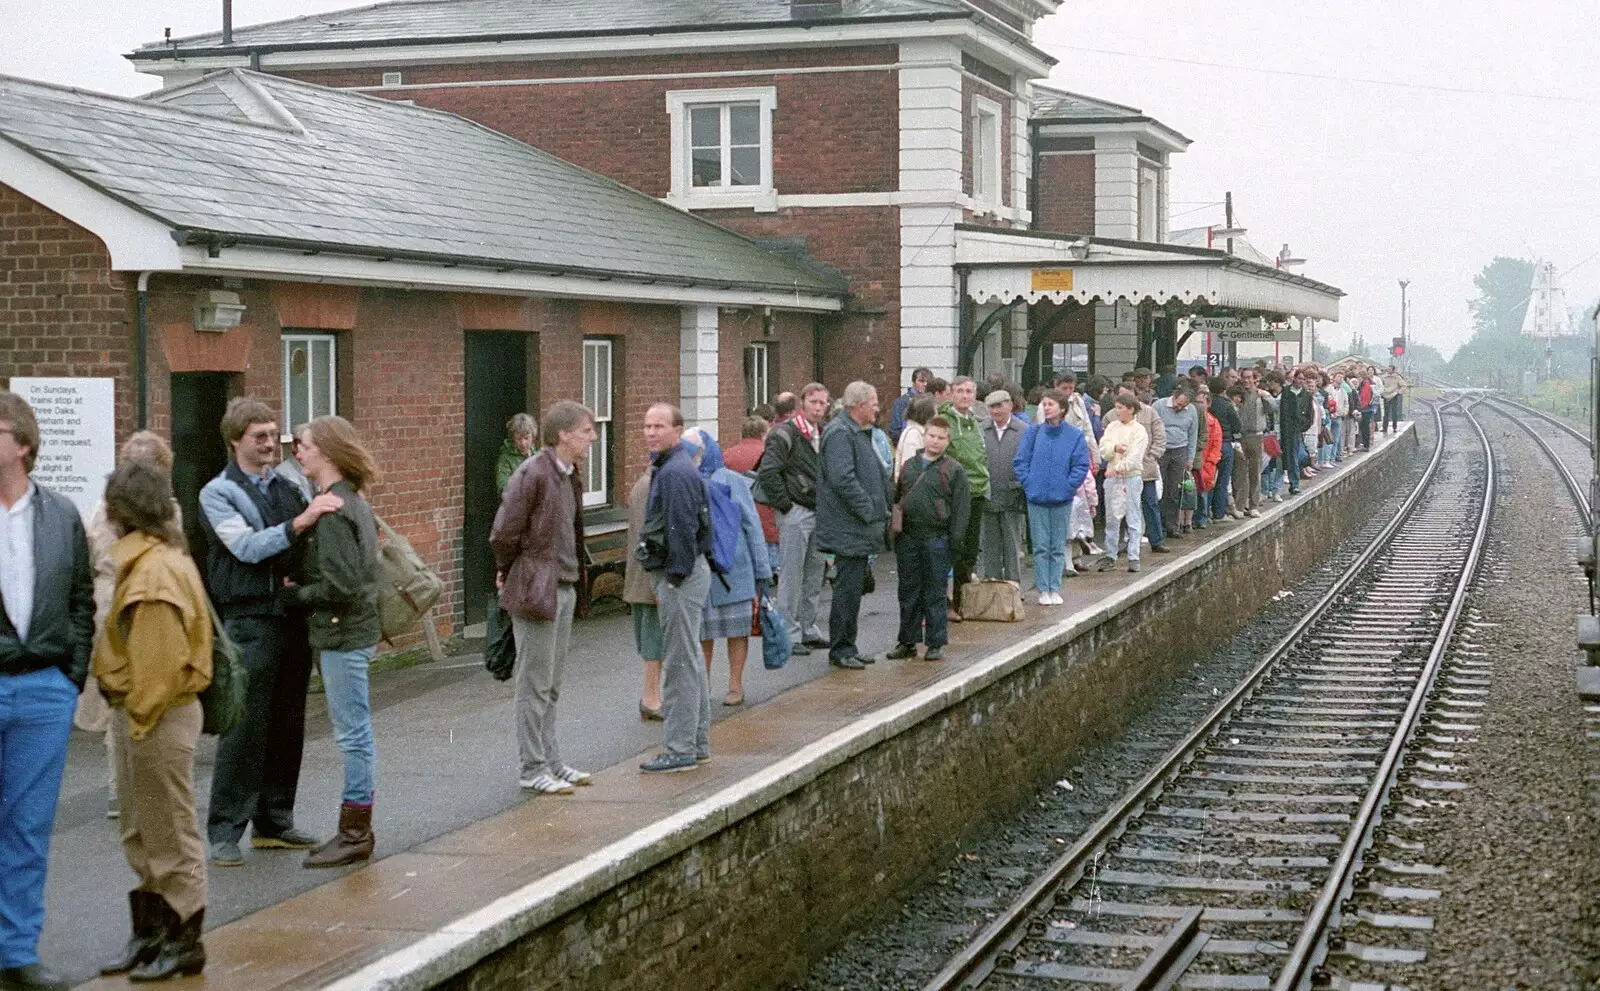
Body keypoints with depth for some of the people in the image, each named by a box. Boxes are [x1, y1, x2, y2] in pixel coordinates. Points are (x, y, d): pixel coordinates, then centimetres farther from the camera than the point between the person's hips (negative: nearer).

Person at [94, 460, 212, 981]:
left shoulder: (155, 571, -21)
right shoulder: (146, 560, 12)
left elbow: (160, 658, -23)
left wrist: (141, 719, -17)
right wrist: (130, 717, 15)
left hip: (158, 715, -10)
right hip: (139, 712, 10)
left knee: (170, 833, 1)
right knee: (141, 834, 18)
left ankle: (183, 940, 10)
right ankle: (150, 933, 28)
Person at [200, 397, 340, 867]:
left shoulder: (287, 488, 15)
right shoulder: (218, 493, -1)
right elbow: (246, 547, -15)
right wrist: (300, 521, -25)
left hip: (293, 617, 6)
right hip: (249, 621, -6)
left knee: (287, 725, 10)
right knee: (244, 726, -8)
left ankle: (273, 821, 19)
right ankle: (225, 832, -3)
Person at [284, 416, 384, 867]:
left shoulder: (332, 512, -19)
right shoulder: (352, 501, 12)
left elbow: (340, 586, -23)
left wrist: (295, 594, -8)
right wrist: (301, 589, 11)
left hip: (343, 634, -10)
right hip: (354, 630, 10)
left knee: (353, 735, -3)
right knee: (356, 733, 14)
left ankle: (354, 834, 3)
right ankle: (357, 830, 22)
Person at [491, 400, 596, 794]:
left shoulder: (570, 475, 10)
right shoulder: (533, 474, -19)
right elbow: (503, 534, -17)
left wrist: (576, 572, 13)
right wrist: (509, 572, -3)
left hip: (564, 588, 9)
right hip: (537, 589, -9)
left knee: (551, 685, 15)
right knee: (534, 685, -1)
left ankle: (549, 761, 23)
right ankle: (531, 769, 5)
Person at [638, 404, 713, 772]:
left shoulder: (676, 472, -18)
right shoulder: (666, 467, 16)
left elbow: (682, 532, -22)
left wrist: (674, 579, -19)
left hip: (680, 575, -11)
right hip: (682, 573, 11)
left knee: (679, 662, -7)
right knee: (690, 660, 16)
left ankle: (679, 749, -4)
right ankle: (698, 743, 24)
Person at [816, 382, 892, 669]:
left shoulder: (860, 433, 19)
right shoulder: (839, 433, -15)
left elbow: (877, 473, 28)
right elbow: (842, 478, -25)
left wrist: (880, 510, 16)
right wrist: (868, 510, -21)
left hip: (859, 529, 11)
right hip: (847, 529, -11)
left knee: (854, 587, 14)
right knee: (848, 587, -7)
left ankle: (847, 646, 20)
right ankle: (840, 649, -1)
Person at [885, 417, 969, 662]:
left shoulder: (953, 470, 0)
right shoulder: (909, 465, 12)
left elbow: (959, 509, -4)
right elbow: (897, 499, 17)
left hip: (936, 539, -4)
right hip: (907, 539, 4)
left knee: (935, 593, 2)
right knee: (908, 592, 10)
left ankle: (936, 643, 10)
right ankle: (907, 642, 18)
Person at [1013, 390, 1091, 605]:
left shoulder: (1075, 435, -2)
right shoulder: (1033, 432, 1)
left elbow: (1081, 466, -2)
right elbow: (1019, 461, 2)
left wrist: (1068, 486, -10)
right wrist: (1029, 483, -6)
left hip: (1062, 499, 0)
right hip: (1037, 499, 0)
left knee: (1058, 547, 7)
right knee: (1041, 547, 2)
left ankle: (1055, 589, 14)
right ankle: (1043, 590, 8)